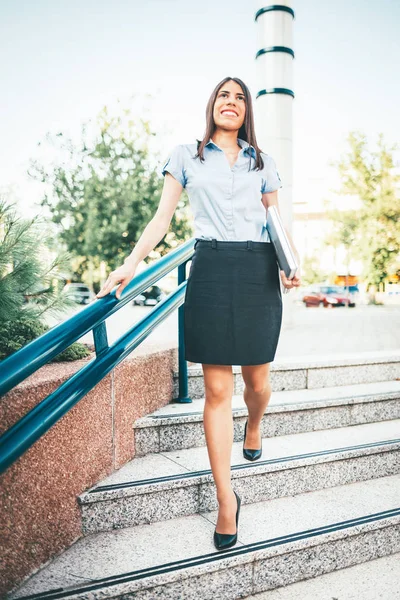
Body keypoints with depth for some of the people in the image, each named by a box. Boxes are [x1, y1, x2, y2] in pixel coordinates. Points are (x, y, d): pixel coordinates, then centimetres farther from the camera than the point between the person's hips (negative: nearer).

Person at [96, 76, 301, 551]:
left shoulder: (263, 162, 18)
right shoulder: (186, 155, 12)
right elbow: (163, 216, 8)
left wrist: (294, 262, -2)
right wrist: (131, 263, -3)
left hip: (258, 270, 2)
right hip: (211, 269, -2)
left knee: (257, 379, 6)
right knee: (216, 389, -3)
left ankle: (254, 427, 44)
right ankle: (226, 500, 7)